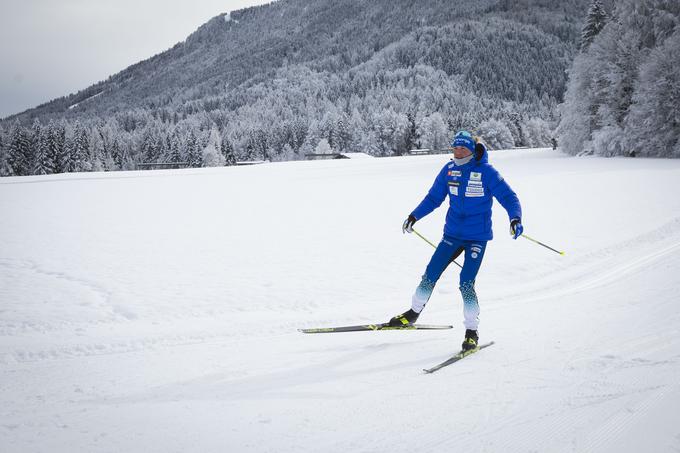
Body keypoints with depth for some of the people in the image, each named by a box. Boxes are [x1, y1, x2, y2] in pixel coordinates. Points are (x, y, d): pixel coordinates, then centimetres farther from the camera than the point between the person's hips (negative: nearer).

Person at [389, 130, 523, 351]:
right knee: (430, 275, 5)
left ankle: (472, 332, 3)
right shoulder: (449, 169, 1)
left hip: (477, 237, -4)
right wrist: (414, 216, 3)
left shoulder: (486, 172, -11)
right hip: (452, 233, 4)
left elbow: (508, 197, -10)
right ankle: (414, 312, 28)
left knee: (466, 284, -13)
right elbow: (434, 197, 12)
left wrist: (515, 218, -28)